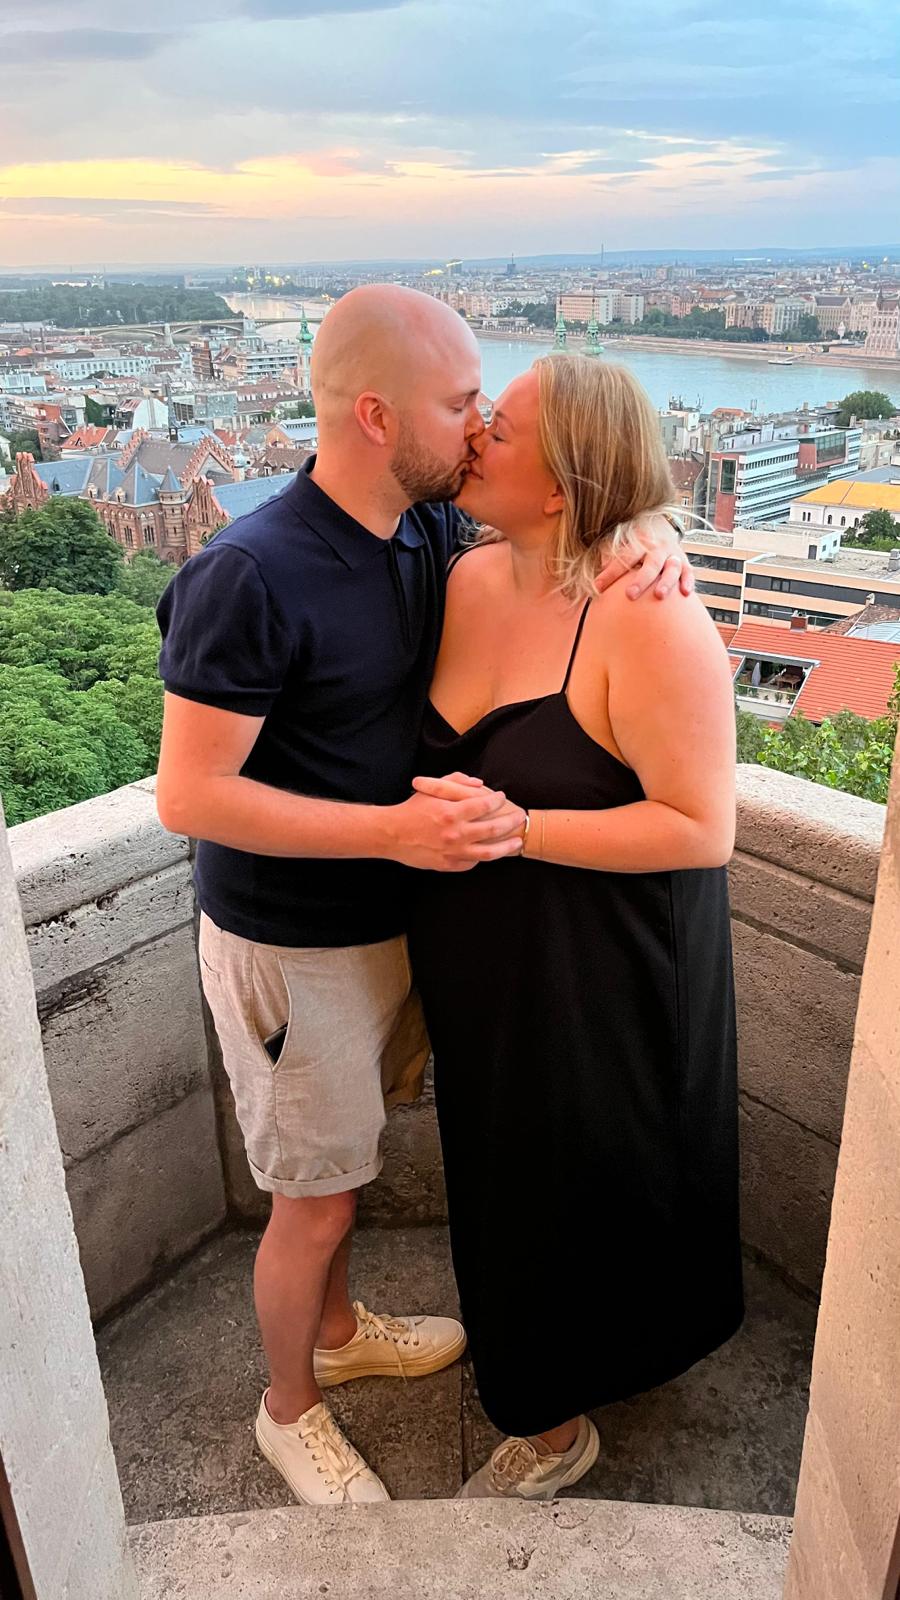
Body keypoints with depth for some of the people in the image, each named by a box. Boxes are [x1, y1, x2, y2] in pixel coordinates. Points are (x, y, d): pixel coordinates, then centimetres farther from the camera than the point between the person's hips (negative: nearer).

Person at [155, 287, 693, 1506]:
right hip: (290, 943, -7)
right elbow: (189, 795, -24)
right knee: (317, 1198, 11)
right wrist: (397, 828, -31)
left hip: (386, 915, 7)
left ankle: (336, 1329, 52)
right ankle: (289, 1408, 39)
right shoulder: (249, 577, -26)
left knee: (345, 1157, 26)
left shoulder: (430, 526, -3)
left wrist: (645, 542, -11)